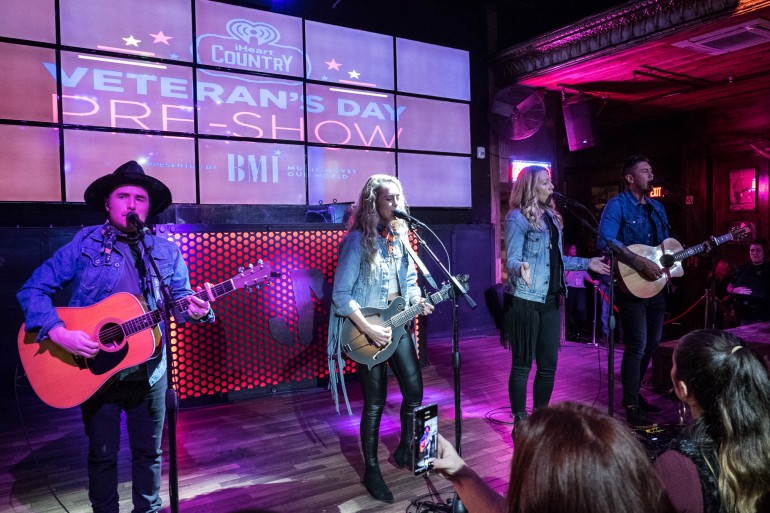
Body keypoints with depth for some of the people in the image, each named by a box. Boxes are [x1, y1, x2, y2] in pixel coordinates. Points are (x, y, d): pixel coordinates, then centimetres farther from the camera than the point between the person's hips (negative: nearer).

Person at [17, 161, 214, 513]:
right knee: (102, 454, 14)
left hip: (149, 372, 2)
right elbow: (34, 288, -6)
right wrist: (58, 332, -21)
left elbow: (182, 300, 2)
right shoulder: (84, 243, -5)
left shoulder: (167, 252, 2)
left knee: (148, 451, 16)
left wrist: (197, 310, -23)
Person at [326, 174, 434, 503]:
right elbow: (340, 294, -17)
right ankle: (371, 470, 21)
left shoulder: (400, 235, 5)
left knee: (414, 390, 8)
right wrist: (368, 328, -23)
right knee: (375, 402, 2)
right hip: (368, 329, -6)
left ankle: (405, 451, 32)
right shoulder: (358, 240, -15)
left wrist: (418, 300, -4)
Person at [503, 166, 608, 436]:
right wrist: (521, 269, -38)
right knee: (522, 364, 2)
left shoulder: (551, 216, 15)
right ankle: (520, 422, 13)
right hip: (525, 300, -8)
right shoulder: (518, 217, -9)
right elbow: (512, 259, -16)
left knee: (548, 364, 11)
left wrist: (587, 263, 24)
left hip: (550, 300, 8)